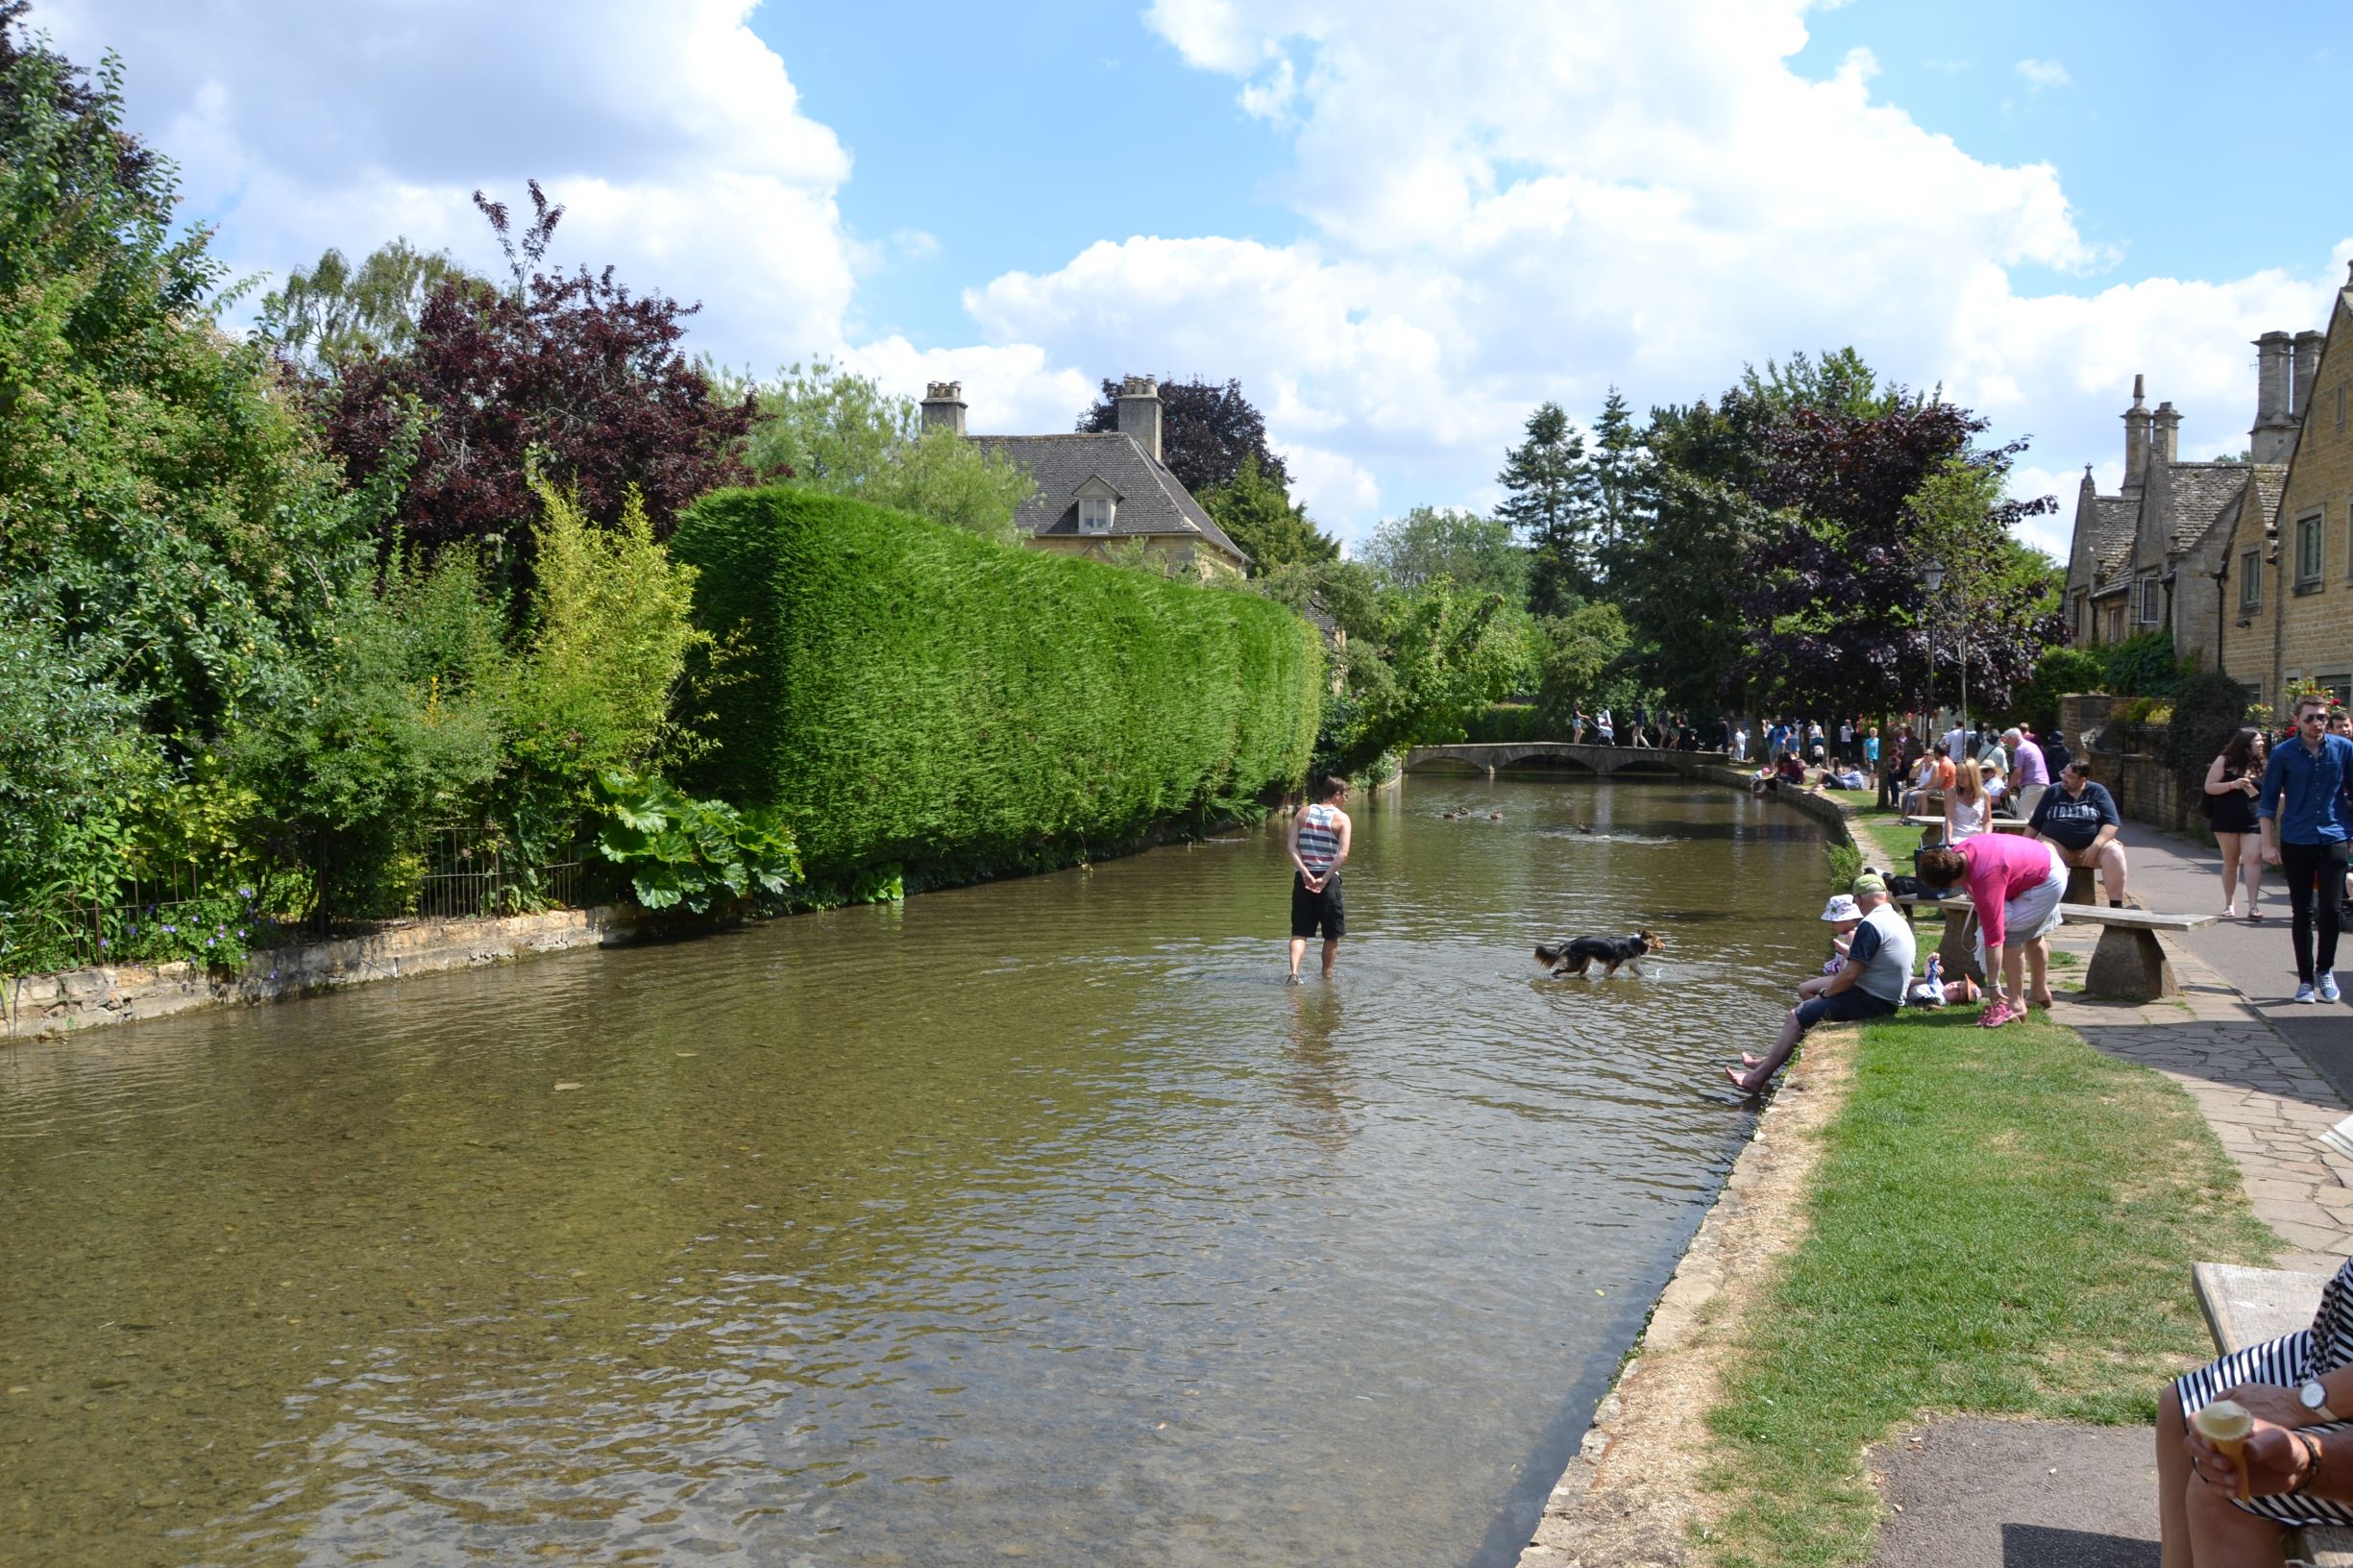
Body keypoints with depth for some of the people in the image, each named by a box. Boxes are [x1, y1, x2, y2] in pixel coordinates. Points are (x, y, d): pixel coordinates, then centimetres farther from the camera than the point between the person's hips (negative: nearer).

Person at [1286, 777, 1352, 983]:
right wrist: (1324, 879, -14)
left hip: (1304, 879, 3)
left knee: (1300, 932, 6)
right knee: (1332, 935, 14)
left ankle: (1294, 971, -15)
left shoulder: (1303, 814, 7)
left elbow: (1292, 847, -4)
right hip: (1328, 879, -3)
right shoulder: (1342, 818, -3)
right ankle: (1327, 976, 21)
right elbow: (1343, 855, -14)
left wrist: (1305, 872, -10)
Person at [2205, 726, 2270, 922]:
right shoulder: (2225, 761, 0)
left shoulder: (2262, 765, 9)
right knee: (2231, 861, 8)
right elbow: (2209, 787, -4)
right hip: (2227, 820, -1)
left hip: (2253, 821, 2)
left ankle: (2253, 906, -14)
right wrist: (2233, 785, -16)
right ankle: (2229, 904, 19)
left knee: (2252, 859, -11)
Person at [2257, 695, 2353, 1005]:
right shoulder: (2283, 754, -1)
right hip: (2296, 842, 0)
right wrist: (2269, 844, -2)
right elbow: (2267, 801, 3)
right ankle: (2305, 979, 14)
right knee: (2302, 913, 5)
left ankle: (2325, 970, 18)